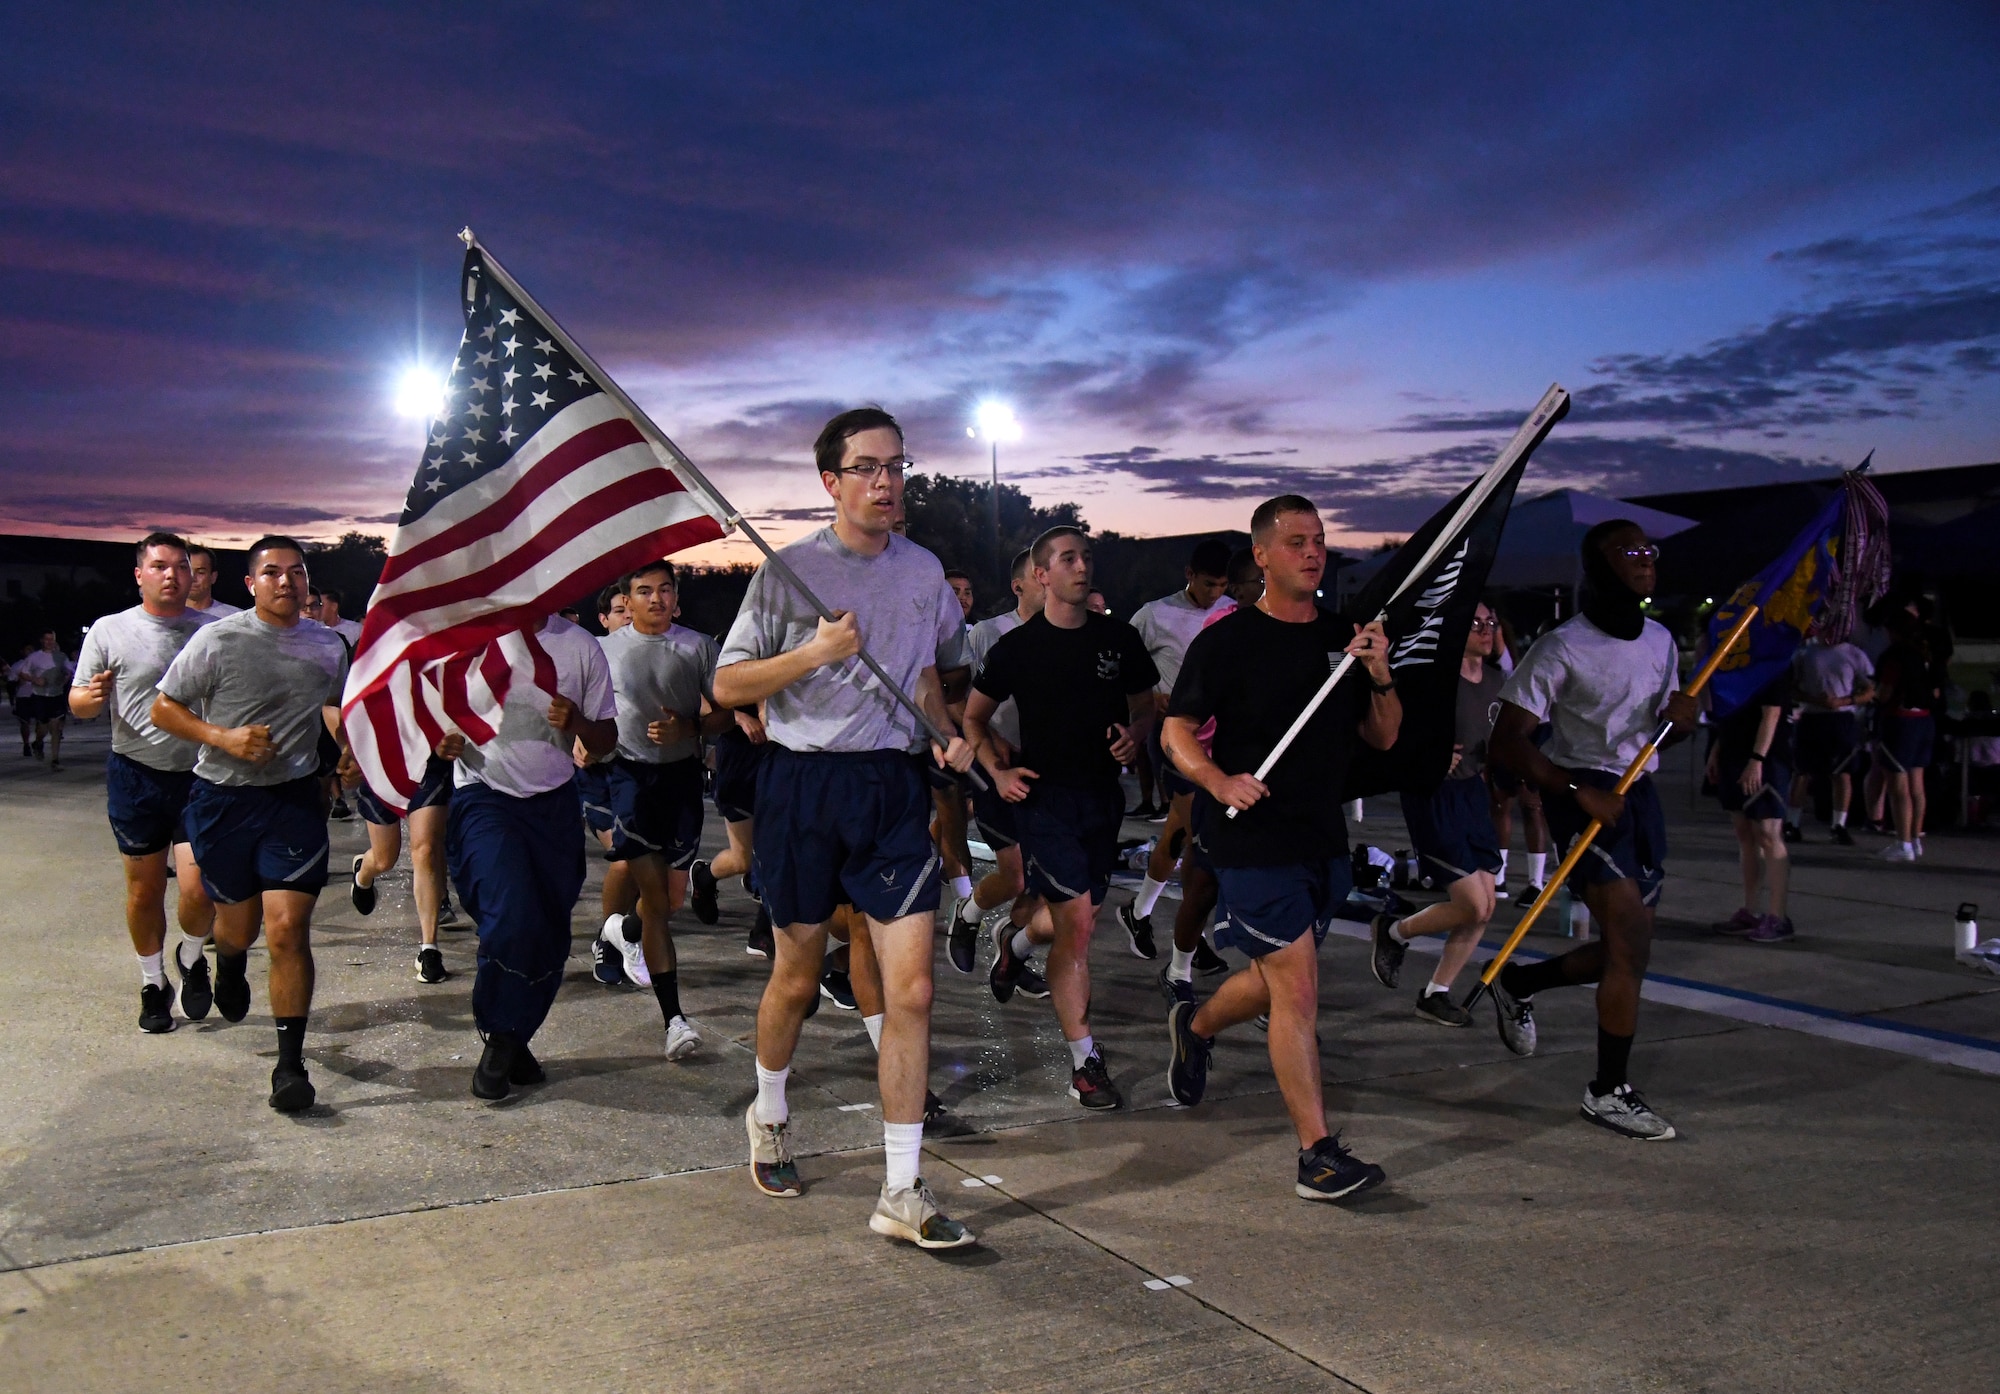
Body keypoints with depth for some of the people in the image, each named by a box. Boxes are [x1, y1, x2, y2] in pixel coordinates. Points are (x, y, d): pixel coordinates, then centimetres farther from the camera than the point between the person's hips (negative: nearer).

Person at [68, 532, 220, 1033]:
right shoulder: (110, 631, 0)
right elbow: (77, 705, 4)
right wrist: (92, 697, -19)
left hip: (200, 776, 0)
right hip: (136, 776, 0)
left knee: (198, 891, -8)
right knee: (145, 889, 10)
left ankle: (192, 958, 23)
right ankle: (152, 983, 29)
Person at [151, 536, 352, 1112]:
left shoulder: (328, 646, 3)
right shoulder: (217, 640, -8)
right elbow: (164, 709, -3)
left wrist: (350, 746, 3)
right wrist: (223, 736, -18)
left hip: (295, 799, 1)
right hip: (222, 799, 0)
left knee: (288, 929, -10)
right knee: (239, 924, 15)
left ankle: (290, 1064, -3)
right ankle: (228, 965, 55)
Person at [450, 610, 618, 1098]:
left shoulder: (579, 646, 3)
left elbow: (606, 739, 8)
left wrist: (576, 721, -14)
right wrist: (441, 739, -12)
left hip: (554, 802, 3)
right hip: (485, 797, -3)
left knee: (550, 934, 4)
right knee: (512, 920, -21)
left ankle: (515, 1040, 24)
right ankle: (500, 1041, -1)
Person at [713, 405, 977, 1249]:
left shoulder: (924, 570, 9)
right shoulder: (790, 570, -4)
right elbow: (727, 685, -4)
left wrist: (947, 735, 6)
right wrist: (814, 653, -18)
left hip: (893, 786, 3)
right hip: (803, 784, -2)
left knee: (911, 989, -5)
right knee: (798, 977, 12)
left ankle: (902, 1193, 3)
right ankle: (769, 1112, 42)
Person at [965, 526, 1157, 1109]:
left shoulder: (1119, 638, 5)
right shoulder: (1017, 646, -3)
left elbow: (1145, 705, 17)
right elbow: (973, 718, 7)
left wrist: (1136, 735, -6)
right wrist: (998, 771, -9)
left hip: (1103, 794, 5)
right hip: (1044, 794, -4)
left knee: (1074, 915, 16)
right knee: (1077, 922, -11)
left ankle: (1014, 945, 51)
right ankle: (1085, 1061, -2)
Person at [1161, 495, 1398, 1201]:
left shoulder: (1344, 637, 10)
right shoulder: (1227, 640, -6)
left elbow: (1384, 738, 13)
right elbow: (1177, 731, -5)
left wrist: (1381, 678, -5)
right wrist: (1220, 782, -22)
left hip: (1323, 837, 7)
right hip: (1252, 837, -6)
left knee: (1277, 981, 19)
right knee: (1298, 989, -9)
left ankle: (1194, 1027, 48)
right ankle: (1318, 1153, -2)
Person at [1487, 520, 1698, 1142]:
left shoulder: (1661, 640, 10)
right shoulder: (1562, 647, -13)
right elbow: (1506, 742, -16)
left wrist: (1681, 718, -2)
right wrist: (1581, 792, -25)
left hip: (1640, 791, 8)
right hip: (1583, 793, -8)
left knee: (1626, 947, 10)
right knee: (1632, 941, -13)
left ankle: (1518, 983, 34)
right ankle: (1609, 1091, 0)